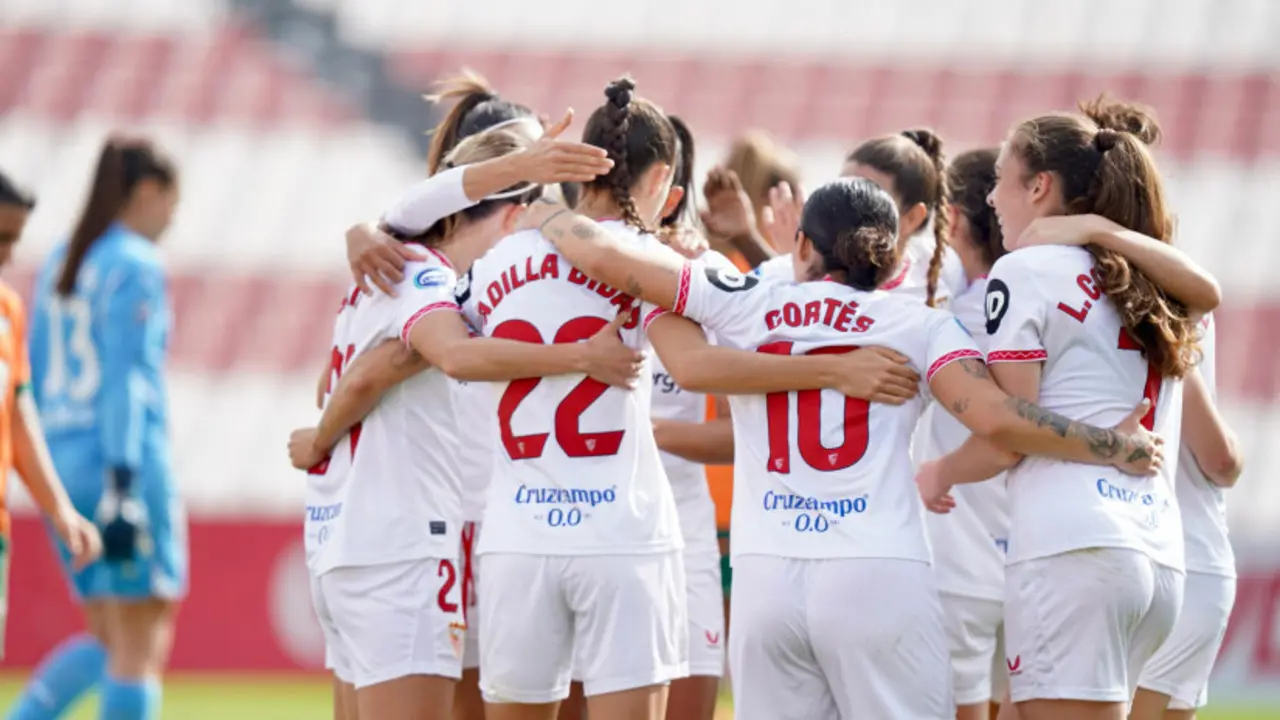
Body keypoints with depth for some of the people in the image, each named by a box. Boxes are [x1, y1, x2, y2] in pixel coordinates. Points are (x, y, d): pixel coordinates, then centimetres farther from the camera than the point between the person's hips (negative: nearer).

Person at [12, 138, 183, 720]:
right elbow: (125, 377, -16)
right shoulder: (135, 266, -9)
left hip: (63, 461, 8)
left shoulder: (59, 263, 14)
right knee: (139, 651, -3)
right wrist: (123, 485, -20)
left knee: (109, 642, 15)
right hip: (129, 463, -8)